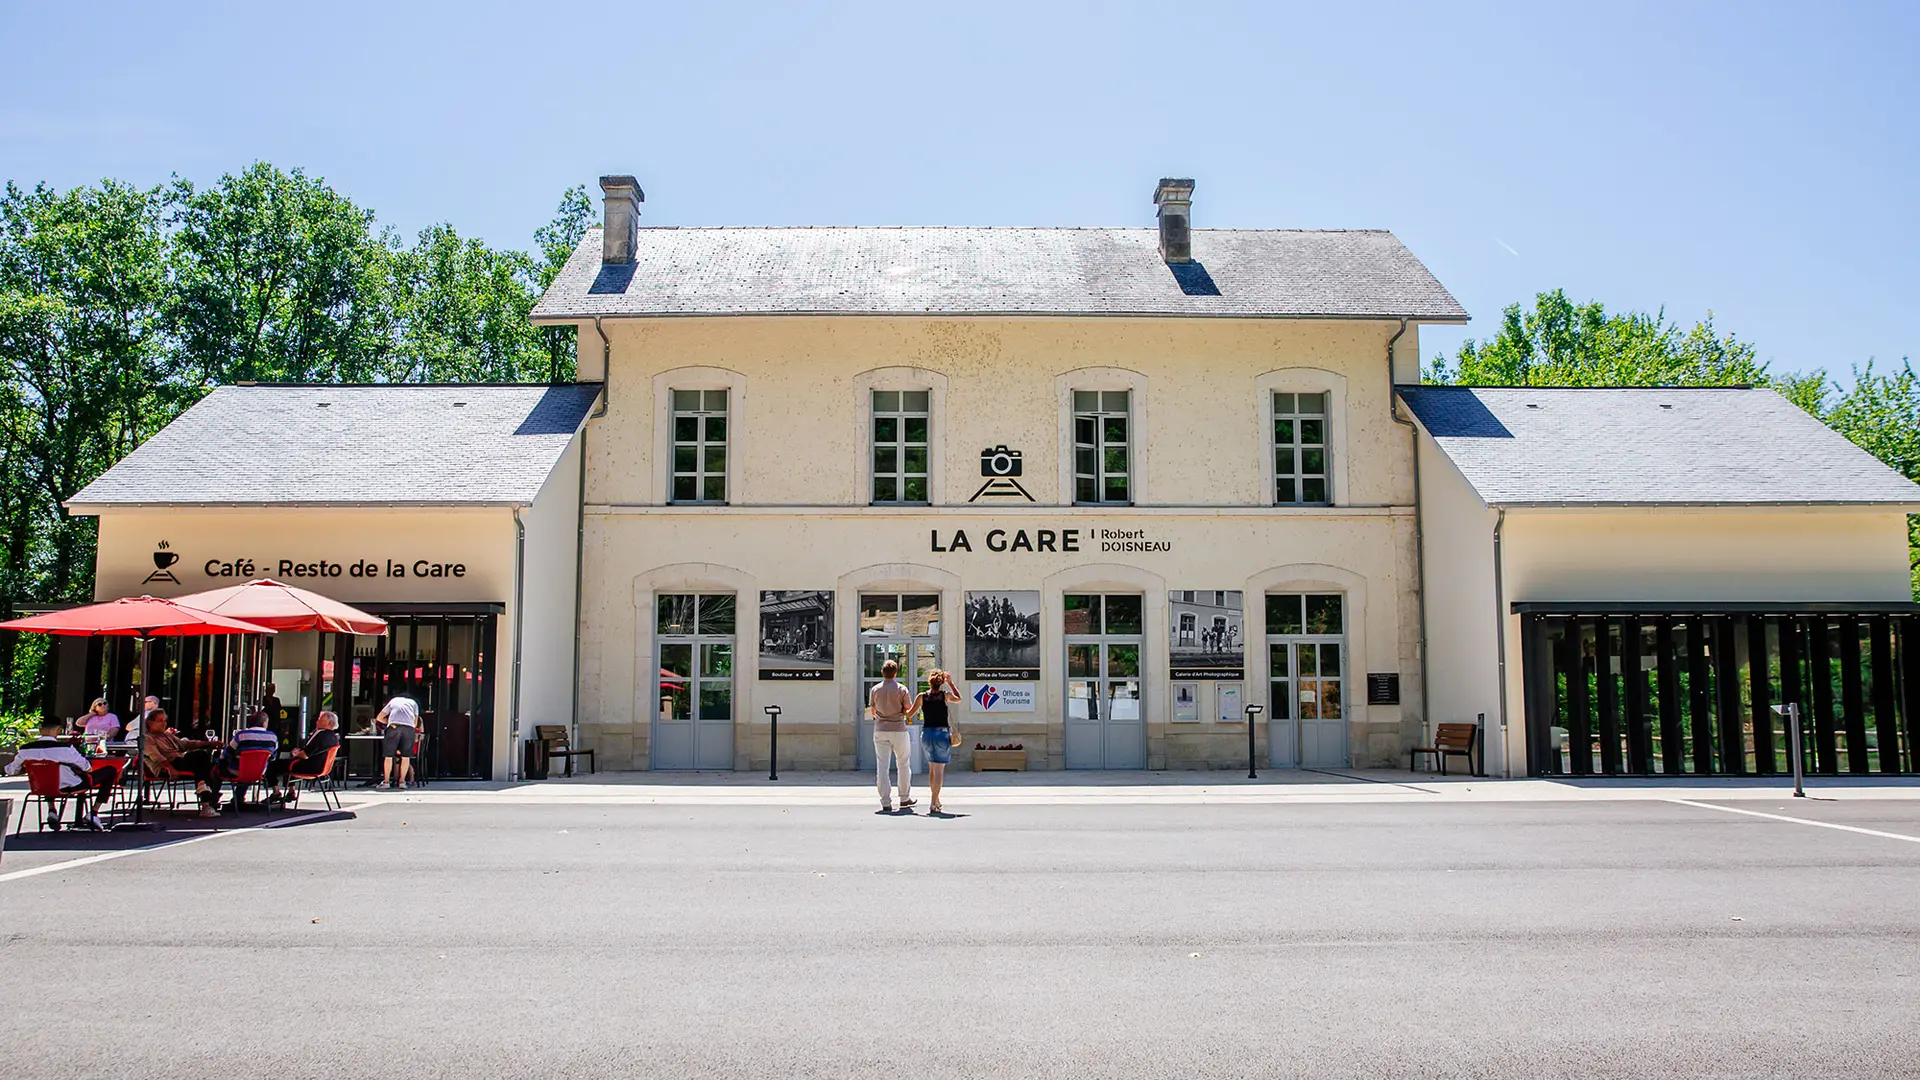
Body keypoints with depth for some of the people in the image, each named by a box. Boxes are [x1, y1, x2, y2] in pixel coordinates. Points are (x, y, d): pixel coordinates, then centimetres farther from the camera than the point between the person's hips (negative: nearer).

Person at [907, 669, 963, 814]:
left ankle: (936, 800, 26)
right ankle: (933, 804, -12)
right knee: (939, 769, -3)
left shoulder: (922, 697, -1)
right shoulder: (945, 695, -4)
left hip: (926, 733, 3)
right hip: (942, 733, -3)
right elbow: (958, 699, 18)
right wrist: (950, 683, 22)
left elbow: (910, 714, 6)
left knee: (932, 768, 19)